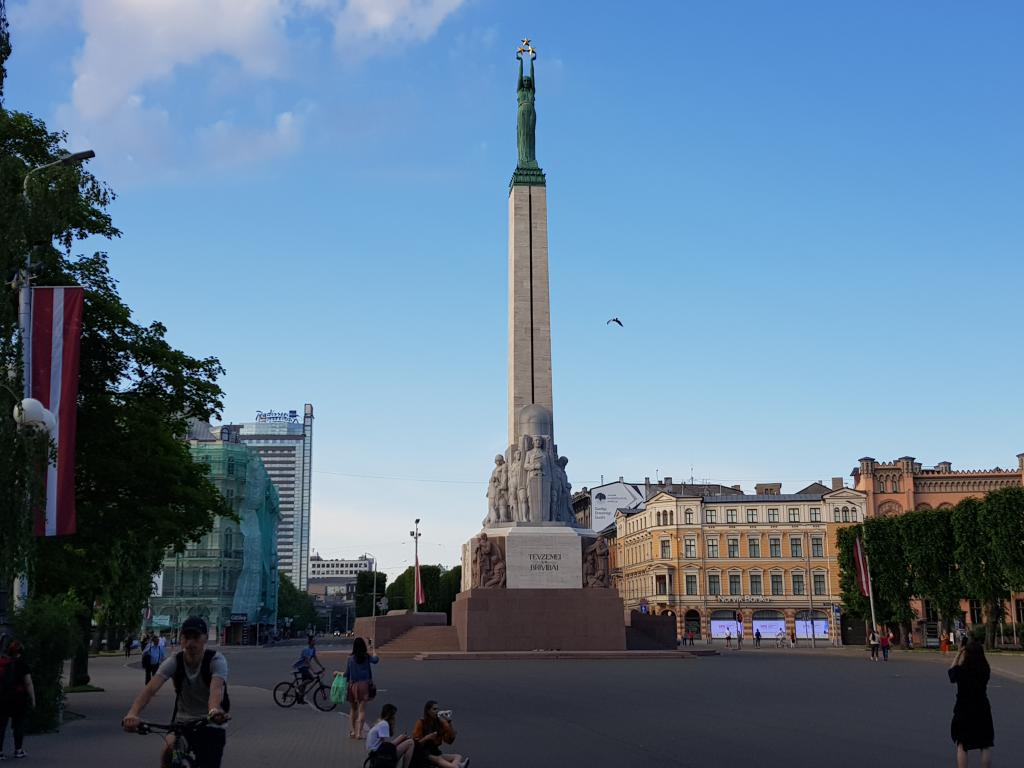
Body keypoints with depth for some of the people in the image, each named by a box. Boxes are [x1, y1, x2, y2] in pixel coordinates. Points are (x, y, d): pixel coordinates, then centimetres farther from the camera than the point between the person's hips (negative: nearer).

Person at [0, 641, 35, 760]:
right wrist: (33, 699, -2)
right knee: (18, 723, 8)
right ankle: (18, 750, 13)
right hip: (18, 698, -3)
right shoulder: (20, 663, -7)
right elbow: (28, 683, -8)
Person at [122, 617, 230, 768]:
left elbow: (216, 688, -40)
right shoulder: (174, 662, -14)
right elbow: (150, 688, -29)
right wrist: (132, 714, -48)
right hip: (182, 721, 2)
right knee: (169, 752, -27)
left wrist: (214, 710, -63)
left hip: (211, 724, -1)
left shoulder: (216, 660, -20)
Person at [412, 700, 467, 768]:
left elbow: (451, 738, 2)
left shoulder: (440, 722, 8)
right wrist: (427, 738, -19)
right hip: (421, 753, -5)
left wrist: (449, 722, -7)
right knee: (438, 759, -36)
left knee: (458, 757, -20)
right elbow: (415, 743, -4)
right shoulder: (421, 723, -1)